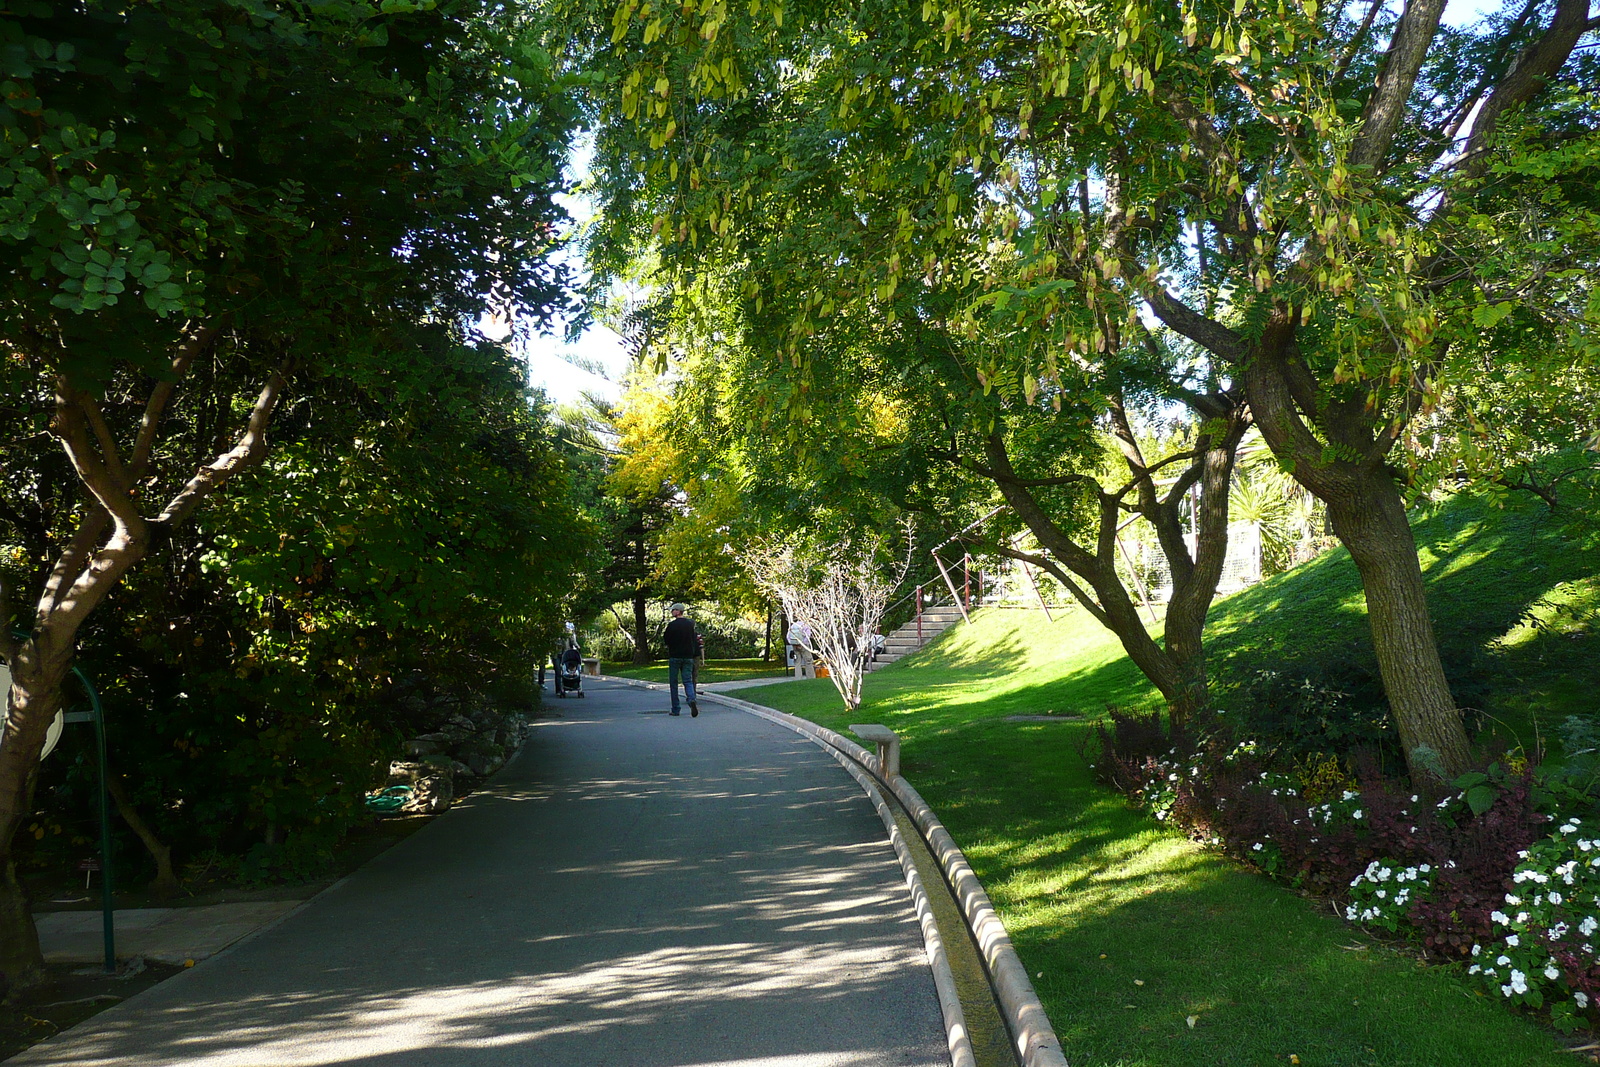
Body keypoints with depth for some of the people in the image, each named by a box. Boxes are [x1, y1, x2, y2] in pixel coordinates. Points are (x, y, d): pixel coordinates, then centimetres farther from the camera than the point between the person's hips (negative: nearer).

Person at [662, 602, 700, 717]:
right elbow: (693, 639, 12)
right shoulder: (690, 623, 4)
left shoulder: (672, 625, -10)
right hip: (688, 656, 3)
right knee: (688, 681, 4)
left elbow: (665, 641, -3)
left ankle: (675, 709, 7)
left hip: (674, 656, -3)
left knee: (673, 683, 6)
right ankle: (692, 700, -23)